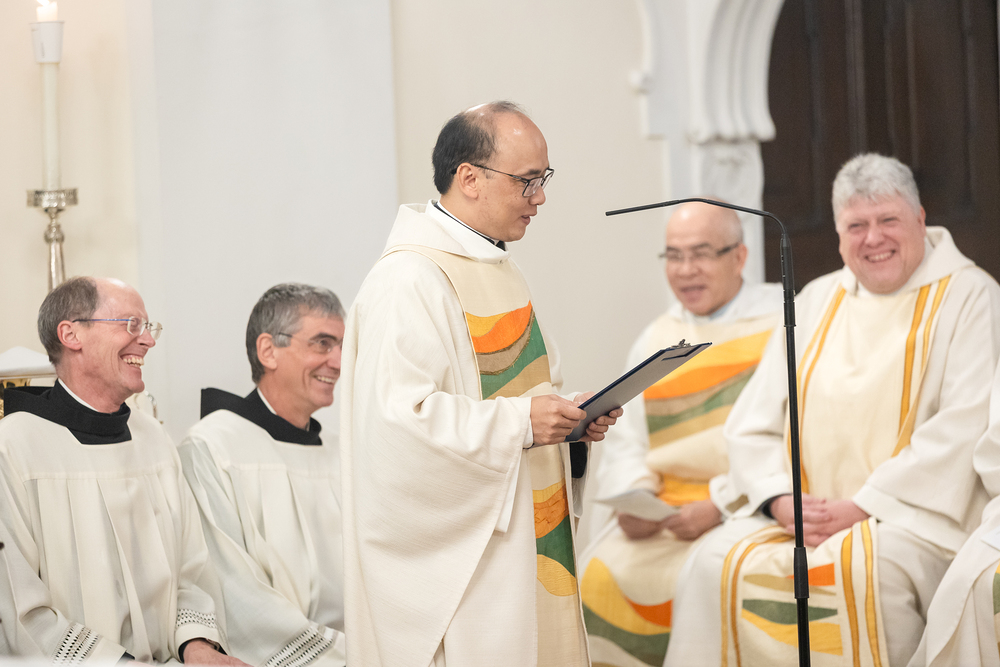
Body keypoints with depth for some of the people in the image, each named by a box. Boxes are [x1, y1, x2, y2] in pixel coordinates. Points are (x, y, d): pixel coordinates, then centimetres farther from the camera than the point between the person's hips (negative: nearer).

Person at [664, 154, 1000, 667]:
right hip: (804, 516, 5)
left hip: (914, 518, -5)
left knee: (856, 572, -36)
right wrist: (782, 500, -6)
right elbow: (751, 426, 15)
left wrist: (864, 506, -16)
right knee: (715, 563, -22)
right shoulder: (816, 302, 19)